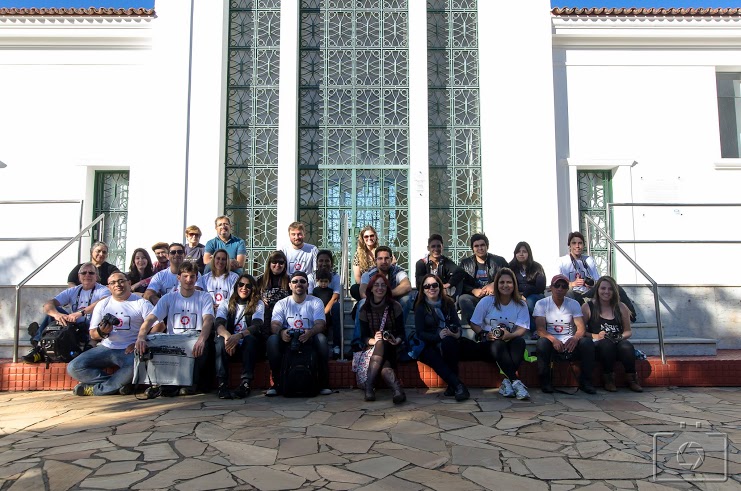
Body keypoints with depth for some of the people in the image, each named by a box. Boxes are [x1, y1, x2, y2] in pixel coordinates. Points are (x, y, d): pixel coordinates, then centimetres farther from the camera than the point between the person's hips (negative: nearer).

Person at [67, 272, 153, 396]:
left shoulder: (141, 303, 3)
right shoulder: (102, 305, 14)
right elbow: (93, 334, 11)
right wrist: (101, 332, -14)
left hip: (129, 351, -4)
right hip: (106, 348, 4)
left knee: (135, 369, -36)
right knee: (73, 368, -17)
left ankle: (95, 389, -14)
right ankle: (120, 384, -14)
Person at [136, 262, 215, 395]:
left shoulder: (204, 297, 6)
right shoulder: (168, 298, 11)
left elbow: (208, 320, -13)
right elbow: (150, 319, -2)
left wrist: (201, 339, -36)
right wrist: (141, 337, -26)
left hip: (195, 342, -1)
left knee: (203, 348, -36)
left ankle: (191, 383, -14)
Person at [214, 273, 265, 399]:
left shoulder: (258, 304, 7)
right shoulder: (226, 304, 11)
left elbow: (256, 326, -12)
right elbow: (219, 325, -8)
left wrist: (239, 335, -33)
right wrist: (228, 336, -33)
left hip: (249, 346, -1)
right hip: (231, 345, 1)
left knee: (250, 337, -33)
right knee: (221, 340, -30)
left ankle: (245, 383, -39)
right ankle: (222, 384, -36)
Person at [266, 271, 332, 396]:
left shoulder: (316, 302, 8)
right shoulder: (282, 304, 11)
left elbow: (320, 324, -8)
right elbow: (275, 324, -4)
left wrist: (310, 332, -33)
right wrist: (281, 332, -31)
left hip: (309, 339, -1)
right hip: (287, 340, 1)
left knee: (321, 338, -33)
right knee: (272, 340, -29)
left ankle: (324, 383, -24)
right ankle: (276, 383, -20)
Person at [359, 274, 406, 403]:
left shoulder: (395, 306, -1)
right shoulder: (365, 309, 2)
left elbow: (401, 333, -2)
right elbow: (363, 337, -2)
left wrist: (396, 341, -25)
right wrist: (373, 340, -24)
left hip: (390, 349, -1)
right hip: (372, 348, 1)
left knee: (381, 344, -37)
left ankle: (369, 386, -45)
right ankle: (397, 390, -49)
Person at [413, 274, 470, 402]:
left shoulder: (448, 303, 12)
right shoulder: (420, 307, 7)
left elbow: (457, 324, 7)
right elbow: (420, 333, -1)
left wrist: (457, 333, -18)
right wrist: (438, 336, -19)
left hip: (449, 344, 1)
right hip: (430, 345, -1)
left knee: (447, 342, -35)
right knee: (429, 354, -36)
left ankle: (453, 384, -25)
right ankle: (458, 385, -37)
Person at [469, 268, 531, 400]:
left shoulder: (521, 305, 6)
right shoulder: (486, 301, 4)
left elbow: (522, 328, -6)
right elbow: (474, 324, 3)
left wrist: (509, 335, -28)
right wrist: (484, 335, -18)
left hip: (510, 345, 1)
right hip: (489, 345, -1)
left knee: (520, 341, -33)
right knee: (499, 344, -36)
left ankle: (507, 381, -36)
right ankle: (516, 382, -41)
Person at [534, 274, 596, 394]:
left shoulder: (574, 304, 7)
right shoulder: (542, 304, 1)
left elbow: (581, 328, -4)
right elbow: (540, 330, -10)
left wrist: (575, 338, -28)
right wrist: (553, 340, -31)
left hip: (570, 344, 2)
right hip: (551, 344, -2)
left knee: (587, 342, -28)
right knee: (542, 342, -35)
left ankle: (585, 381, -10)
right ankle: (545, 382, -15)